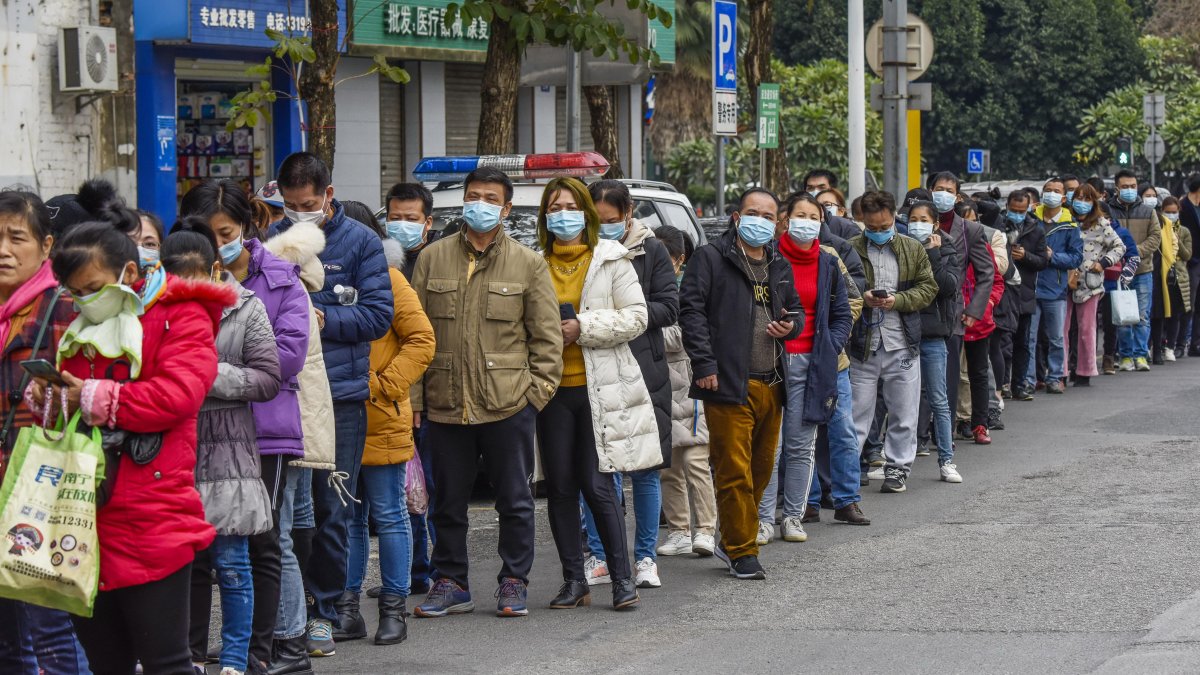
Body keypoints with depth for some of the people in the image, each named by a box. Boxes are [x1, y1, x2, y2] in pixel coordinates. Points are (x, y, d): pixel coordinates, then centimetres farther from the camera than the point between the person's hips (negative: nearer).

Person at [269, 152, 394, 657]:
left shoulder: (360, 242, 1)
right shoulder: (272, 238, 7)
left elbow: (379, 313, -4)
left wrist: (323, 319, -14)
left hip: (340, 393, -2)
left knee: (332, 511, 4)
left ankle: (322, 611, 15)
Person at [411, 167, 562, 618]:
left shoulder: (528, 264, 4)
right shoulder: (433, 258, 9)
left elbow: (547, 335, 4)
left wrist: (538, 390, -5)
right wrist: (414, 395, 2)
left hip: (508, 405, -2)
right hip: (445, 405, 2)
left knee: (514, 499, 5)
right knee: (448, 500, 10)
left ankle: (514, 583, 16)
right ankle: (451, 584, 21)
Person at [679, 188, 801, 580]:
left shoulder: (779, 266, 19)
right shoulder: (710, 258, -1)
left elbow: (796, 309, 32)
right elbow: (691, 309, -8)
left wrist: (790, 326, 7)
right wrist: (704, 363, -16)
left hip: (771, 385, 7)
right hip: (729, 384, -7)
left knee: (761, 469, 12)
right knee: (735, 472, -6)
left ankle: (732, 542, 26)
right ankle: (742, 552, 1)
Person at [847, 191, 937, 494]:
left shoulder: (914, 249, 6)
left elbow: (928, 288, 4)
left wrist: (897, 300, -11)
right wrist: (861, 298, -16)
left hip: (902, 345, 2)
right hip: (862, 344, -2)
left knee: (903, 415, 9)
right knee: (856, 413, 3)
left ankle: (897, 468, 20)